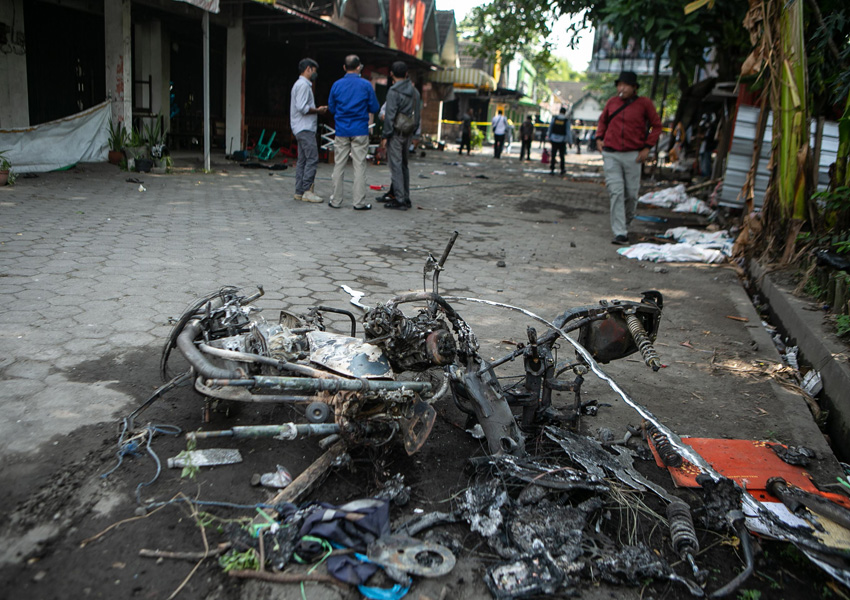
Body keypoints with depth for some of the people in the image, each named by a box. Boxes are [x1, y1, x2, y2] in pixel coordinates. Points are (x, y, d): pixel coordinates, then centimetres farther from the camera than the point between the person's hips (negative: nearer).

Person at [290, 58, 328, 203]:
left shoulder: (303, 84, 22)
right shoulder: (303, 85, -11)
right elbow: (302, 107, -21)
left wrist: (317, 109, 13)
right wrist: (318, 110, -9)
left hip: (303, 128, 11)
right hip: (304, 128, -11)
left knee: (302, 160, 9)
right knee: (312, 159, -12)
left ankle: (299, 192, 10)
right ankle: (307, 191, -13)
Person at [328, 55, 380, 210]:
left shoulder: (336, 85, 3)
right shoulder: (366, 85, -3)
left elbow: (331, 108, 11)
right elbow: (375, 108, 1)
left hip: (341, 131, 2)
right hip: (360, 131, -2)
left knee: (339, 165, 7)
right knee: (359, 165, 1)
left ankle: (336, 201, 10)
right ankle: (359, 202, 1)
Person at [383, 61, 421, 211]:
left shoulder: (394, 91, -12)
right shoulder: (415, 91, 10)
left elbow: (390, 115, -16)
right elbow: (418, 114, 12)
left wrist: (386, 135, -12)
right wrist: (413, 130, 18)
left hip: (396, 132, -7)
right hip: (408, 134, 7)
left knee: (395, 165, -5)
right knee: (404, 165, 15)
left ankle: (400, 200, -7)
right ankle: (406, 198, 17)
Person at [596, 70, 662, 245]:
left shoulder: (644, 103, 0)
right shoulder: (612, 102, 6)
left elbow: (657, 126, 6)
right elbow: (602, 121, 23)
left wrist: (647, 147, -3)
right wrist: (599, 138, 8)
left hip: (633, 155, -1)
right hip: (610, 154, 1)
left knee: (631, 194, 6)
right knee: (615, 193, -9)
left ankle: (626, 223, 31)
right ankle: (620, 233, -9)